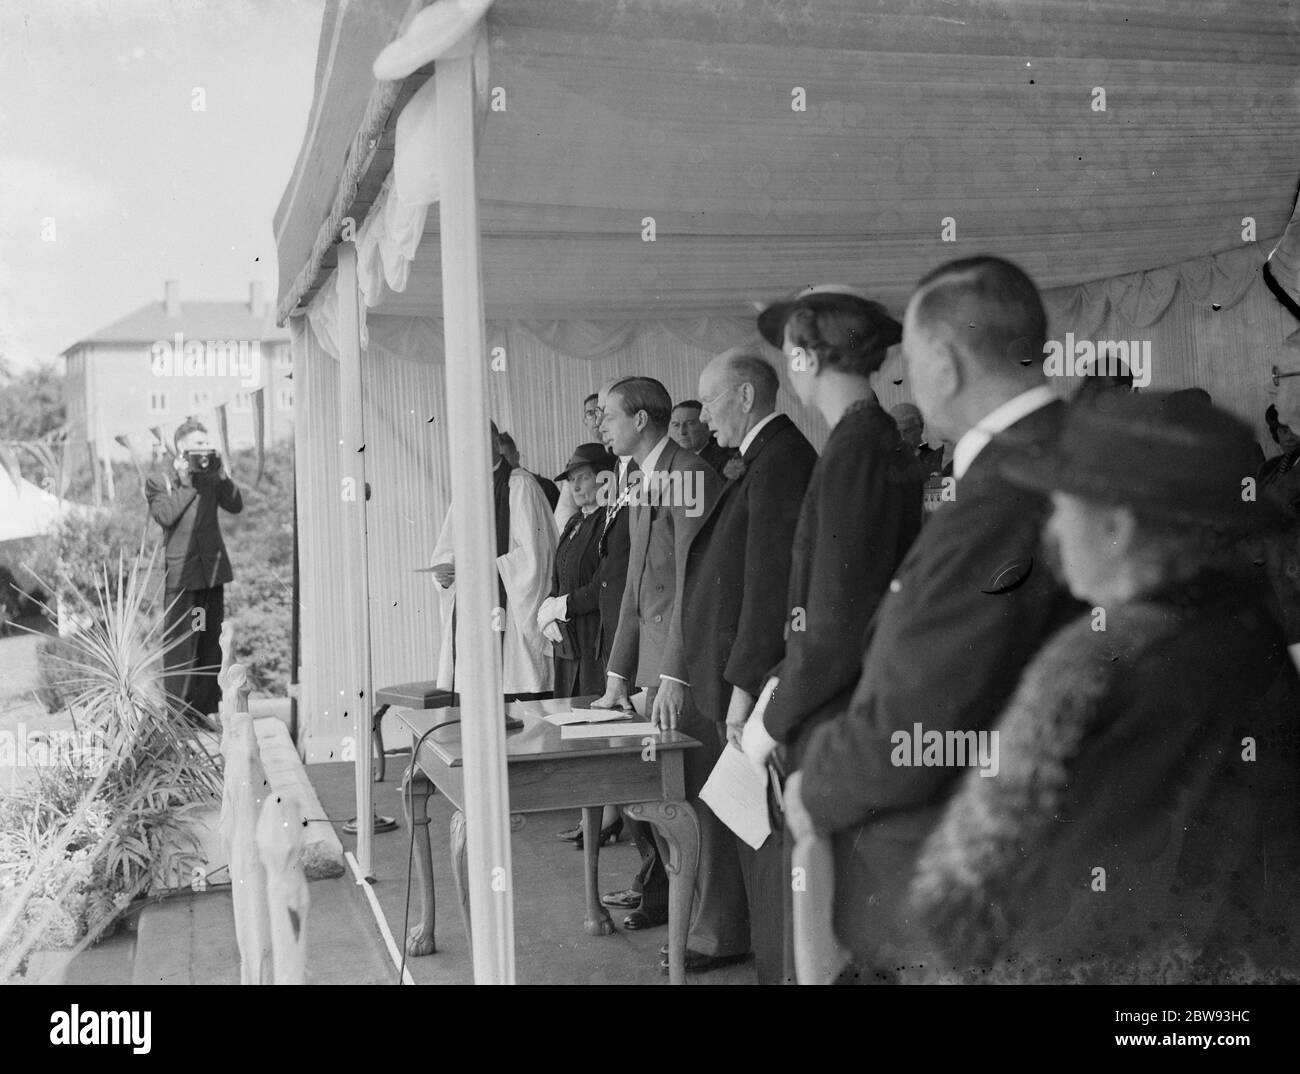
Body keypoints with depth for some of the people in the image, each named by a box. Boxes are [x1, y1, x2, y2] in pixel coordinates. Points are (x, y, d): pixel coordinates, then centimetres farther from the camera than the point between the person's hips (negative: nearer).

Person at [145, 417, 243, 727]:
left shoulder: (211, 478, 12)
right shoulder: (158, 481, 2)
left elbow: (236, 505, 2)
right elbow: (165, 515, -14)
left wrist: (220, 473, -7)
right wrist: (185, 481, -11)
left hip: (213, 572, 4)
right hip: (180, 574, -4)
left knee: (211, 644, 8)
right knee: (180, 646, -6)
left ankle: (205, 711, 16)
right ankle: (179, 715, -1)